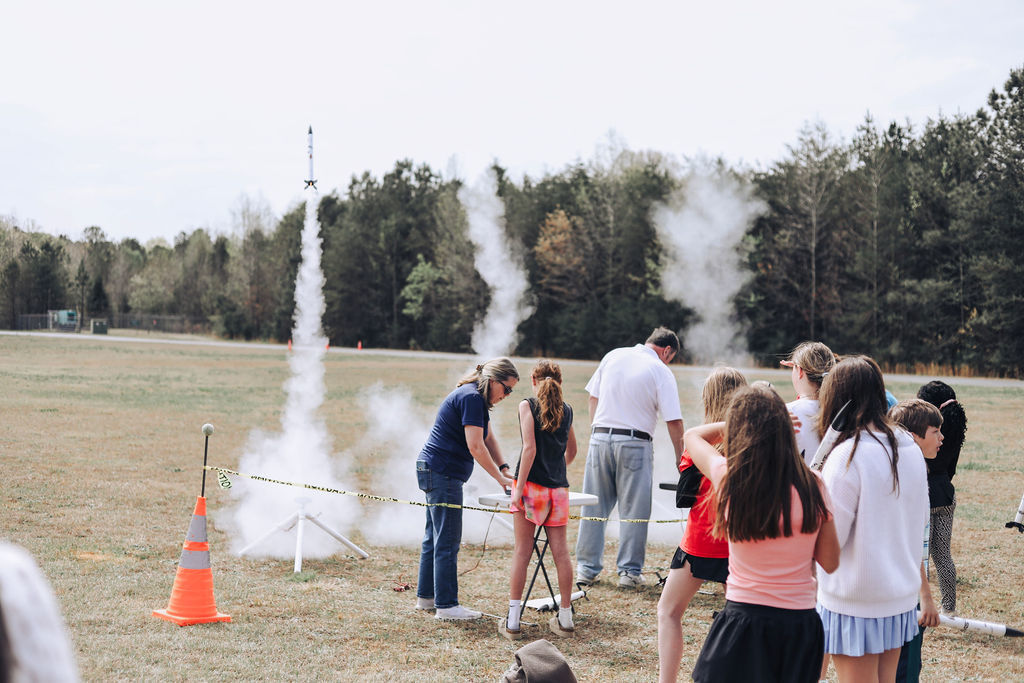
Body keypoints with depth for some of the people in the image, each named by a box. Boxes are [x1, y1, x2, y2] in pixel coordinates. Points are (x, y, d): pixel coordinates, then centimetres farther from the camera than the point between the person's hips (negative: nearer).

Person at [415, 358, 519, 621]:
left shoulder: (475, 398, 16)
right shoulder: (472, 398, -17)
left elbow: (488, 438, 19)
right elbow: (476, 447, -21)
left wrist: (504, 469, 7)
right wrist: (501, 479, -14)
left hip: (433, 471, 11)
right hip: (443, 473, -11)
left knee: (435, 537, 16)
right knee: (447, 541, -7)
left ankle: (426, 596, 25)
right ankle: (446, 605, -3)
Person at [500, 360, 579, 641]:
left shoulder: (528, 405, -3)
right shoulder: (566, 410, 12)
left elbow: (530, 448, -13)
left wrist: (519, 488, -13)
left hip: (531, 486, -4)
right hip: (558, 489, 4)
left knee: (522, 552, 0)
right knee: (560, 552, 7)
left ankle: (513, 621, 1)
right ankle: (565, 619, 13)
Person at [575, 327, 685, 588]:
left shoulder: (613, 356, 10)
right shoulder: (661, 371, -3)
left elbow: (592, 397, 13)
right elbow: (674, 421, -6)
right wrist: (680, 458, 2)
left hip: (600, 437, 4)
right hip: (635, 443, -4)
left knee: (594, 506, 9)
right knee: (634, 510, 4)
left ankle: (586, 568, 13)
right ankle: (629, 571, 5)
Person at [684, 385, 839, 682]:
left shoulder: (728, 477, -9)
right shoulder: (812, 485, -7)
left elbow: (692, 436, 12)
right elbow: (830, 562, 3)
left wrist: (741, 422, 19)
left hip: (744, 618, -2)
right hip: (800, 624, 2)